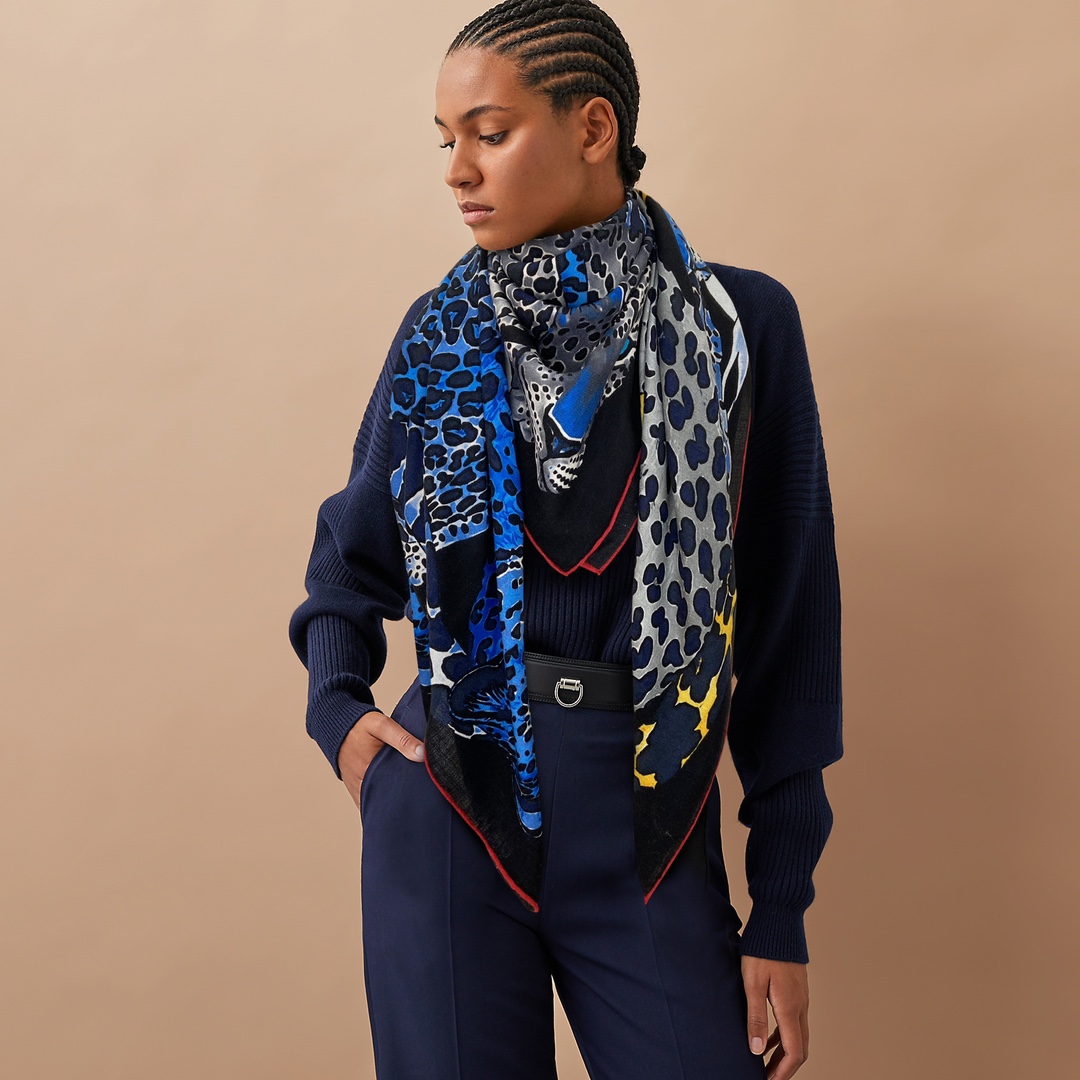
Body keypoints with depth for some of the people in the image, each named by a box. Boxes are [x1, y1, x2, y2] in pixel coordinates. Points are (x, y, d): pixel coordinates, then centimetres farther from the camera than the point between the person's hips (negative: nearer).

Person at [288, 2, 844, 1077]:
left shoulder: (740, 330, -2)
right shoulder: (440, 334, 5)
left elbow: (790, 619, 0)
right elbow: (353, 555, 17)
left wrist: (782, 911, -1)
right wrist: (336, 706, -4)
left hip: (651, 833, -1)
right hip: (448, 808, 1)